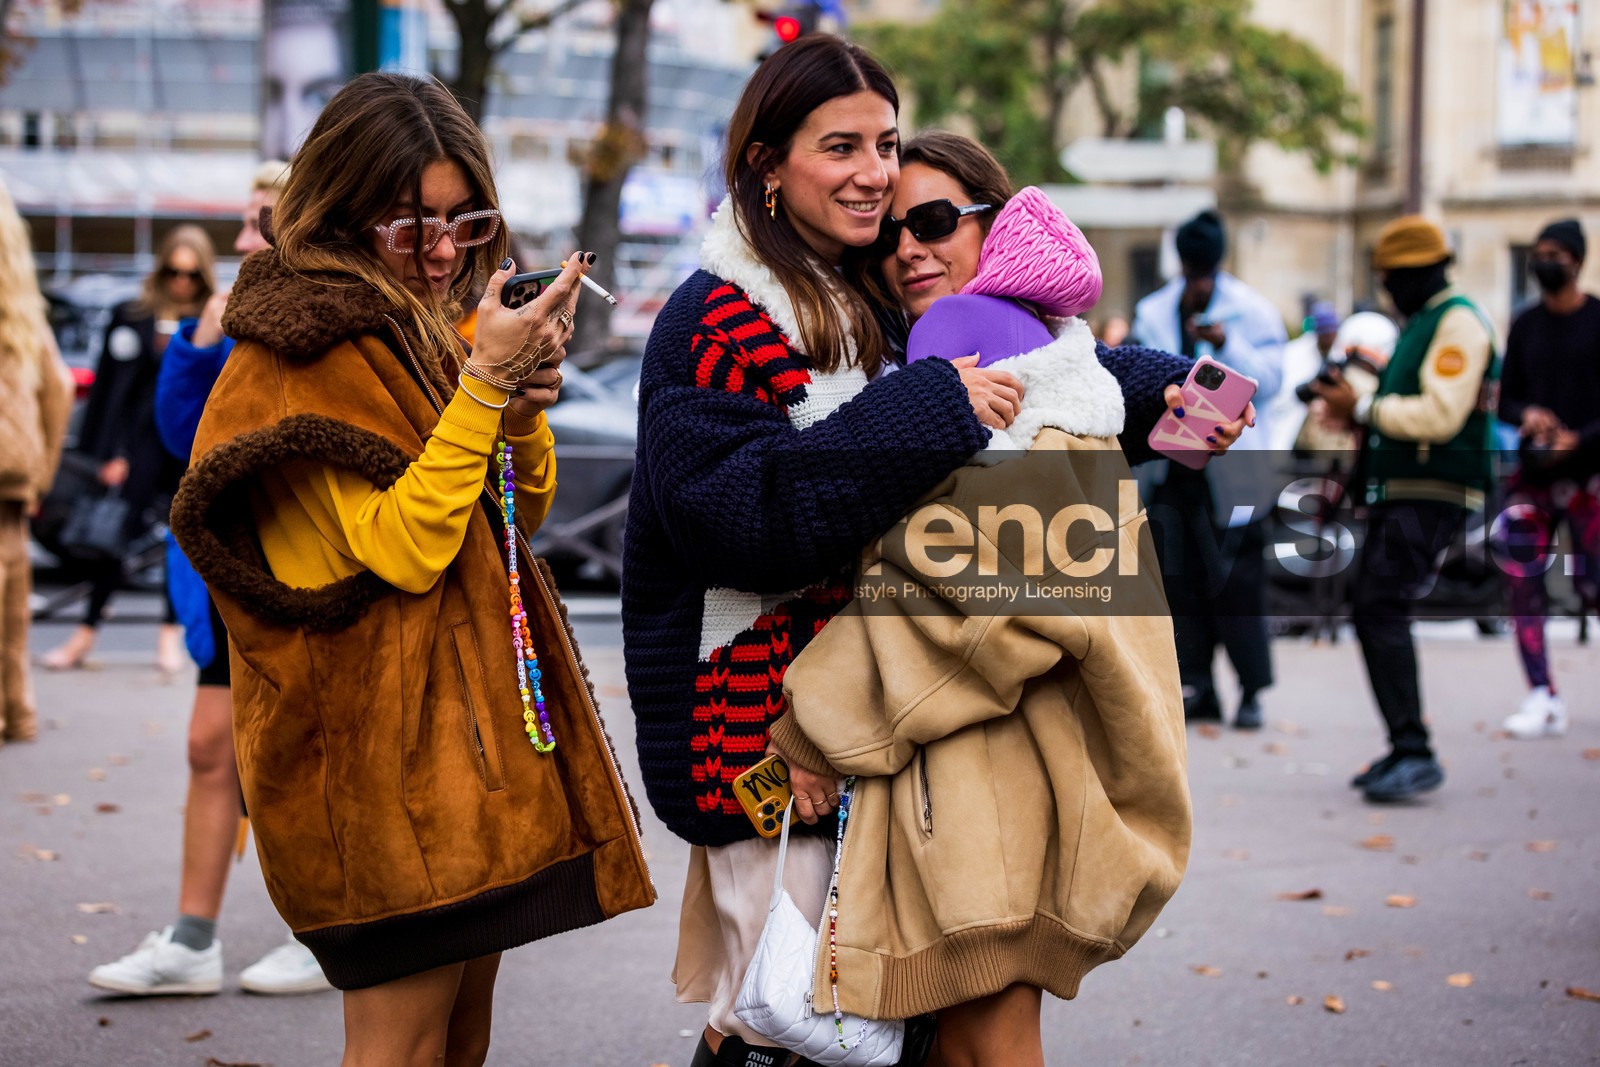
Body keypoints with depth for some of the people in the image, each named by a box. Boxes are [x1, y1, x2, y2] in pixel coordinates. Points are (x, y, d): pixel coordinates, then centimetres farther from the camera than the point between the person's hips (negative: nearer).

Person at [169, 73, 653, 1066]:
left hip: (479, 705, 9)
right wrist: (483, 380, -21)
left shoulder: (431, 330, 15)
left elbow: (522, 512, 18)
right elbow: (402, 547, -19)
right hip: (387, 737, -9)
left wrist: (526, 397, -1)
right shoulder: (309, 354, -12)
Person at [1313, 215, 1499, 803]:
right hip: (1395, 493, 10)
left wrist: (1363, 409, -13)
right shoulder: (1421, 322, 22)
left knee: (1382, 608, -18)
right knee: (1370, 610, 10)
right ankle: (1403, 750, 16)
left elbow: (1440, 415, -20)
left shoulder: (1459, 321, -10)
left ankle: (1415, 754, -20)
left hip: (1430, 496, -10)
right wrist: (1356, 410, 7)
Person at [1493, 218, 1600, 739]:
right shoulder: (1526, 325, 11)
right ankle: (1542, 698, -7)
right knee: (1522, 578, -8)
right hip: (1534, 473, 4)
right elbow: (1506, 400, 13)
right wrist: (1528, 415, -9)